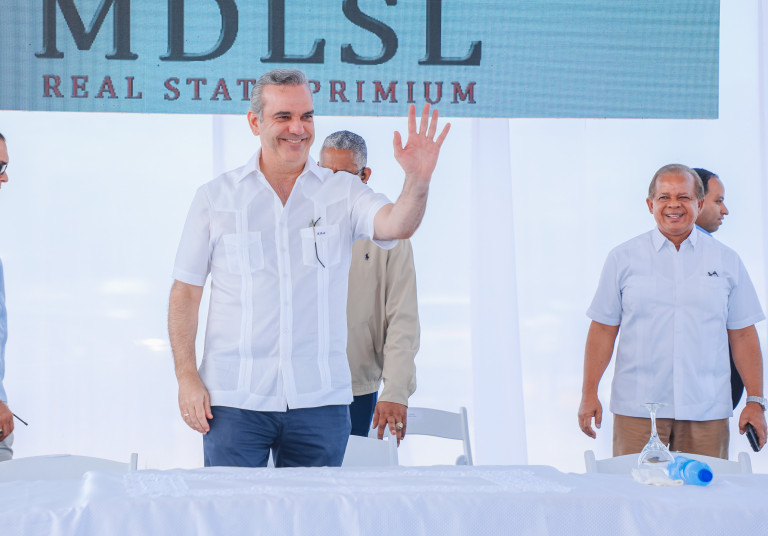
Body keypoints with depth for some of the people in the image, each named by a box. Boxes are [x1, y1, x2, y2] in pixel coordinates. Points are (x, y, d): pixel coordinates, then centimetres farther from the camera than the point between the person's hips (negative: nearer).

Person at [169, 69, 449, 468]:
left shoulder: (343, 192, 5)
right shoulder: (215, 198, 4)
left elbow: (397, 225, -14)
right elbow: (184, 293, 5)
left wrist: (418, 180, -35)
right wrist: (187, 377, -3)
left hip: (319, 400, 1)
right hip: (234, 400, -1)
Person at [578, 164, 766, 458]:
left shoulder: (726, 261, 10)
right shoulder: (623, 259, 7)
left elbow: (743, 335, 10)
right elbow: (603, 330, 6)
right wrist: (589, 395, 0)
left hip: (706, 410, 1)